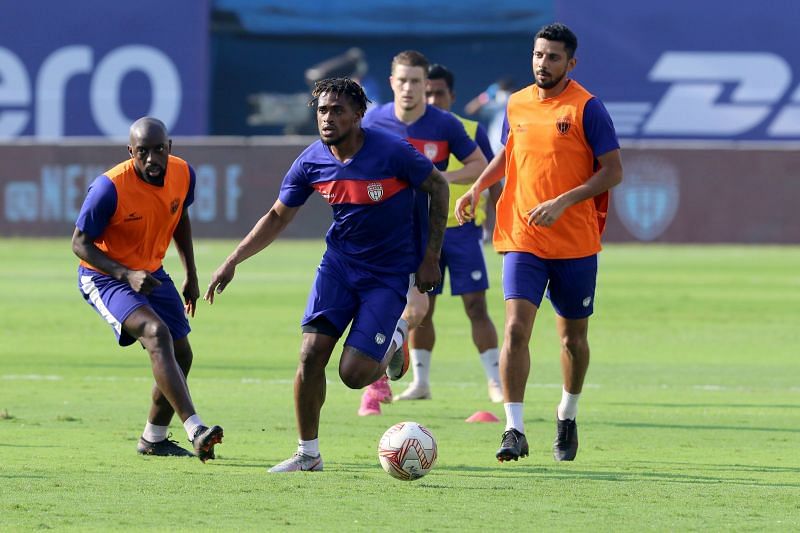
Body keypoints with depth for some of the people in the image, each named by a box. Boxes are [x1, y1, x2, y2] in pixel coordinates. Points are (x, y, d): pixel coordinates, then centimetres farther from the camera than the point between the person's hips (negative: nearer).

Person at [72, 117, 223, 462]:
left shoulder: (182, 175, -10)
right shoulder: (109, 188, -28)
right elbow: (80, 243, -19)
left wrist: (191, 275, 15)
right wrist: (127, 275, -31)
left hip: (151, 273, 7)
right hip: (104, 276, -7)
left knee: (181, 356, 10)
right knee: (156, 332, -30)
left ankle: (153, 440, 31)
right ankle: (195, 431, -38)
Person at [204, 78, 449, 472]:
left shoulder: (392, 152, -21)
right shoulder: (312, 162, -7)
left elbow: (438, 187, -6)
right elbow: (278, 217, 7)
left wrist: (431, 257, -6)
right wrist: (232, 261, -1)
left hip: (390, 272, -4)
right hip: (339, 261, 4)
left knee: (354, 374, -12)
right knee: (311, 353, -11)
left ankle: (395, 338, 23)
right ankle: (308, 454, 3)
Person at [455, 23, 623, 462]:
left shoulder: (587, 109, -8)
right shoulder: (517, 105, 6)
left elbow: (612, 172, -11)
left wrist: (562, 202, -21)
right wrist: (478, 187, 9)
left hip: (575, 244, -2)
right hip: (522, 240, 2)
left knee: (573, 336, 12)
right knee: (516, 328, -14)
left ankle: (567, 418, 35)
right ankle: (514, 431, -15)